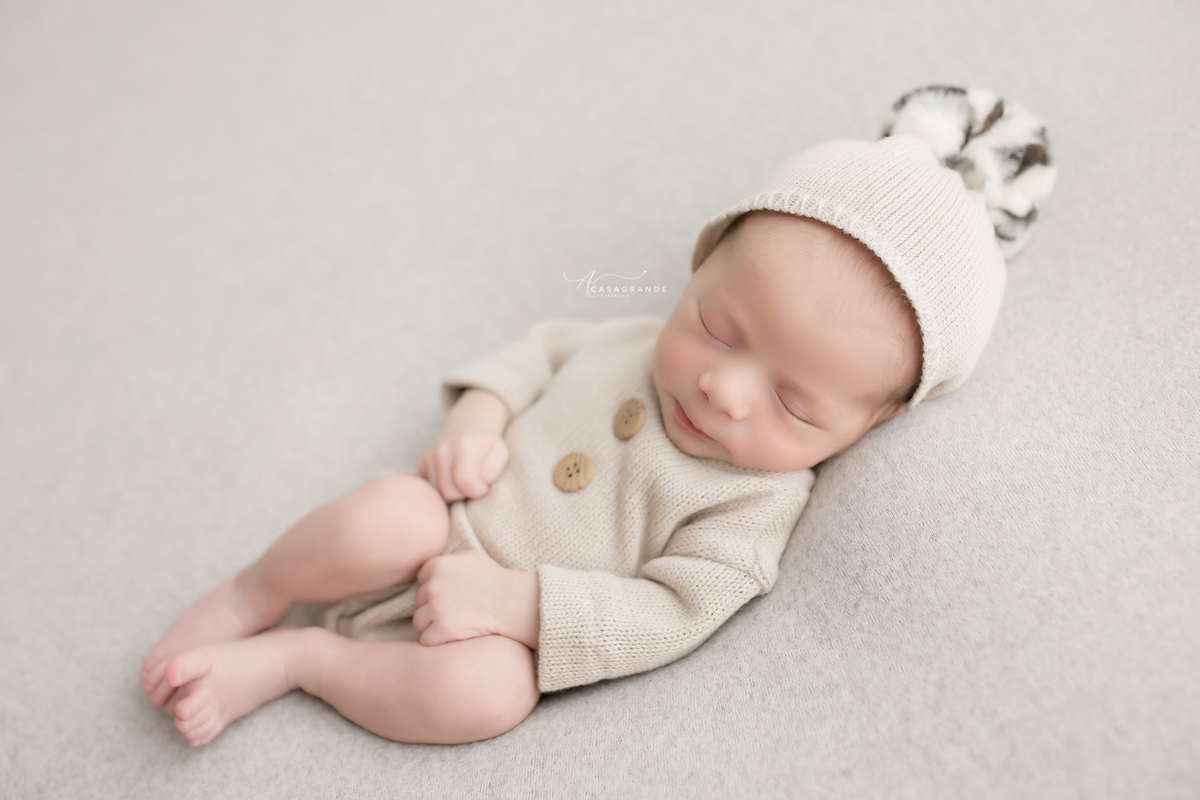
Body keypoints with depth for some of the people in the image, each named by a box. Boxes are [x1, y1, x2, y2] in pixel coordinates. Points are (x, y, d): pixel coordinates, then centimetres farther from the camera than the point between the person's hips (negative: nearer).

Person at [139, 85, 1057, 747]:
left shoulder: (760, 501, -15)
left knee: (484, 691, -33)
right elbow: (549, 346, 11)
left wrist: (518, 601, -28)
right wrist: (479, 410, -9)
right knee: (388, 515, -30)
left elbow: (668, 615, -19)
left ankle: (291, 657, -9)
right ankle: (249, 597, 0)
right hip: (436, 534, 3)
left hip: (494, 627, -2)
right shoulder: (639, 338, -5)